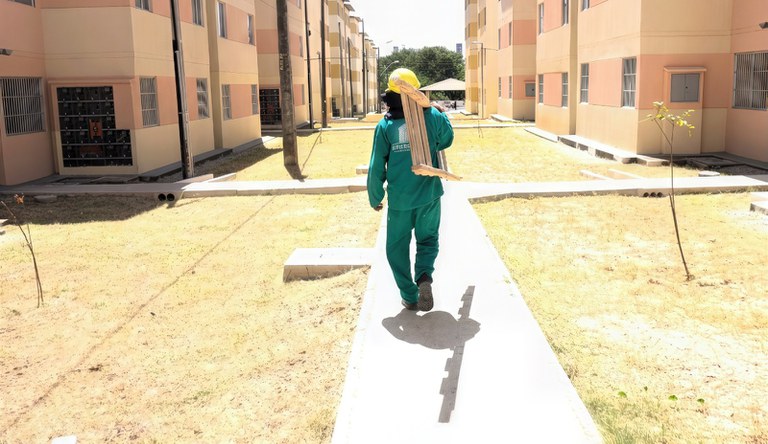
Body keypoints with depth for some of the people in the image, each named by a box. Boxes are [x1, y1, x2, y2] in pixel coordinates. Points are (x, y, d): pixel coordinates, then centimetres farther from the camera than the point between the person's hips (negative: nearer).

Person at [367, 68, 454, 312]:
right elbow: (446, 140, 15)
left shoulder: (385, 125, -8)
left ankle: (410, 296, 16)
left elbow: (376, 167, -5)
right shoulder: (432, 116, -5)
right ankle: (424, 276, -7)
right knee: (427, 239, 20)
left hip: (400, 200, -1)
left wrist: (375, 198, 8)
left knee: (398, 247, 15)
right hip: (429, 195, 2)